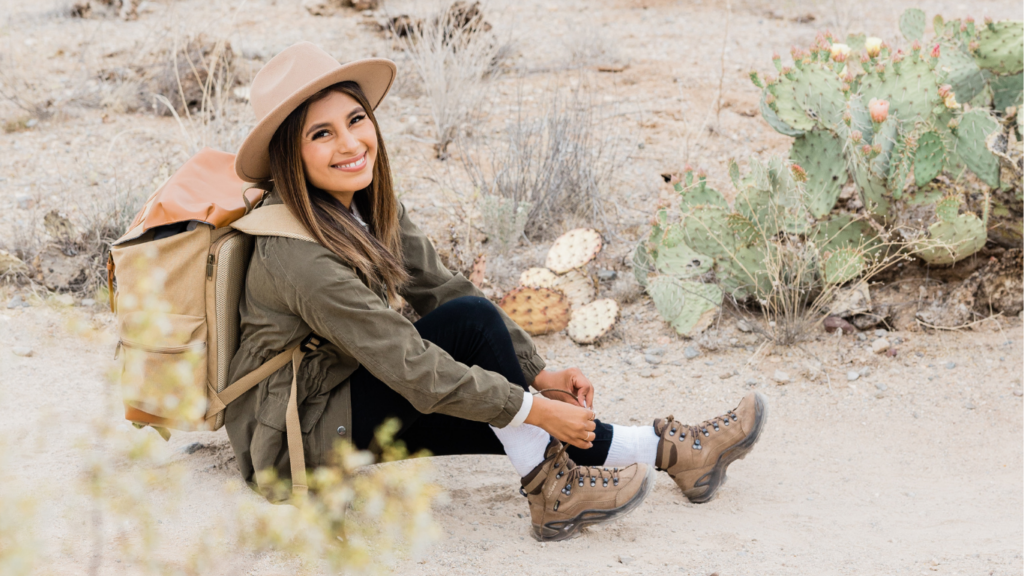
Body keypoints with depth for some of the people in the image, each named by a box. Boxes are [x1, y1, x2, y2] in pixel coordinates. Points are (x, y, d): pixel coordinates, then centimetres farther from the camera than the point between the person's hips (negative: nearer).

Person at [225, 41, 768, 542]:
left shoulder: (372, 207, 0)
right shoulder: (295, 253, -28)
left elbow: (442, 287, 5)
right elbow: (407, 365, -27)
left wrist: (539, 375, -3)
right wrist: (534, 408, -22)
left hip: (345, 402, 8)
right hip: (296, 441, -8)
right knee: (472, 320, -20)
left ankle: (666, 448, 3)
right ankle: (550, 488, -15)